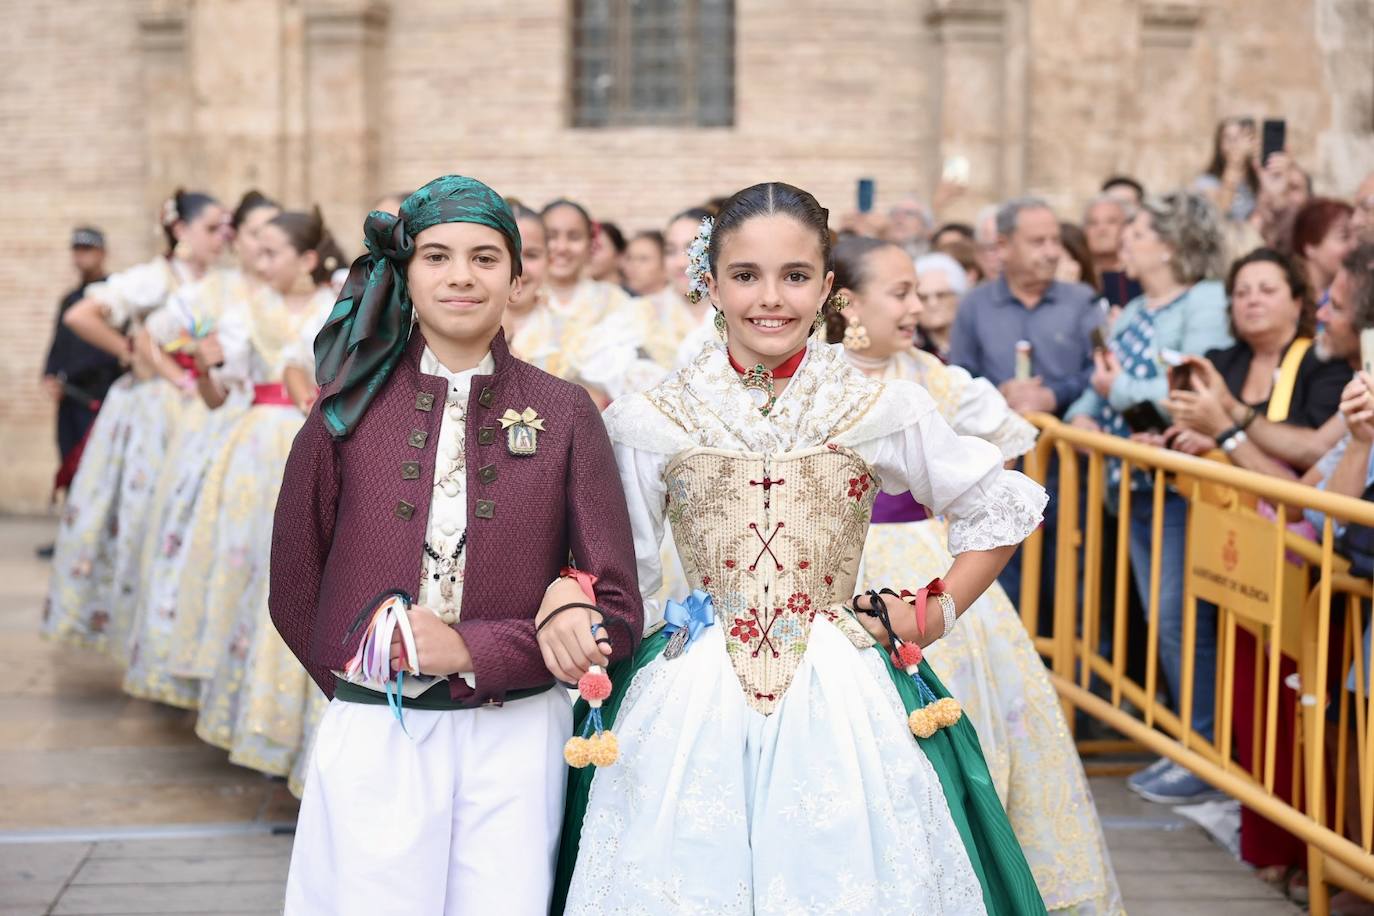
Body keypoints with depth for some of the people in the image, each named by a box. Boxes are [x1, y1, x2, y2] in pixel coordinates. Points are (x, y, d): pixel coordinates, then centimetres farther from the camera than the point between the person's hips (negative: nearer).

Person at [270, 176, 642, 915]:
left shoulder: (564, 415, -1)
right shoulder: (350, 408, 1)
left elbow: (618, 617, -3)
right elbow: (293, 596, 9)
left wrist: (471, 653, -11)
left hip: (515, 743, 0)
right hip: (373, 742, 0)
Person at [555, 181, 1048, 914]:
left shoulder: (882, 411, 2)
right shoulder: (650, 421, 2)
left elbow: (1001, 509, 13)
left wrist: (935, 617, 6)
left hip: (844, 706, 0)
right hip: (691, 710, 0)